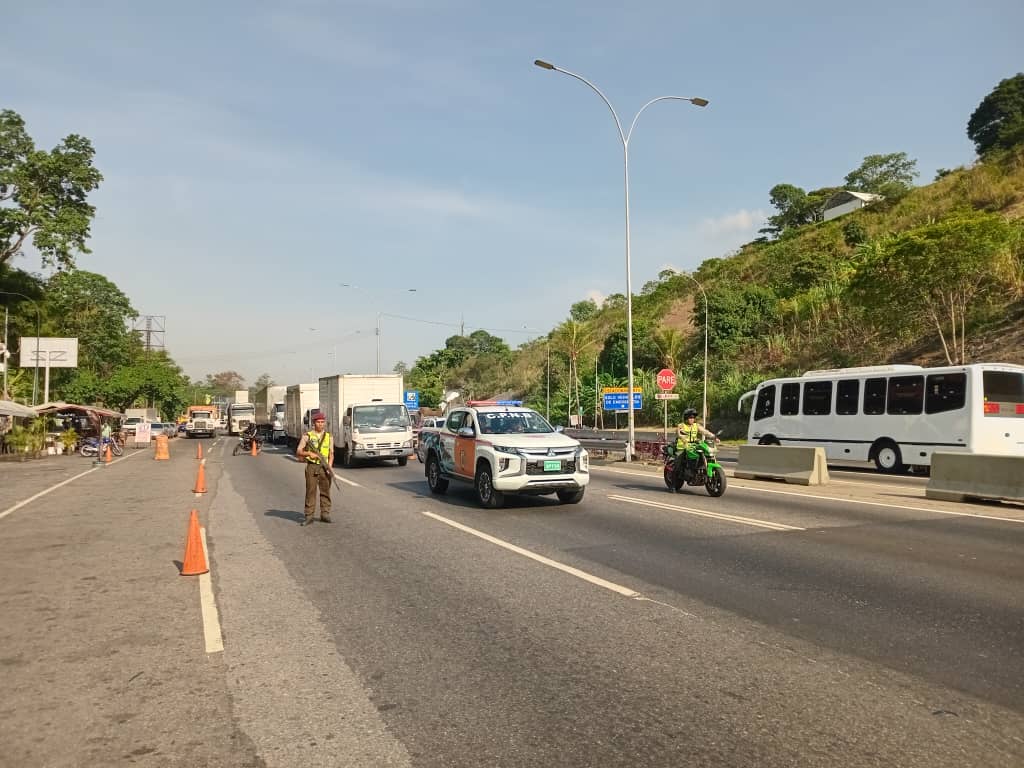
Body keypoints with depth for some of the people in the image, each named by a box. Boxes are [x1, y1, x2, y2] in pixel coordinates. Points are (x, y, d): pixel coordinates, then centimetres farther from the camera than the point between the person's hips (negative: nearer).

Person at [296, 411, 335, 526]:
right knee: (310, 491, -2)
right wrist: (309, 453, -16)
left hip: (324, 468, 2)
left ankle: (325, 514, 11)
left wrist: (329, 466, -6)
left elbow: (331, 454, 9)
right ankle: (308, 516, 2)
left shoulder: (329, 437, 10)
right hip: (311, 466, -2)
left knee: (325, 491, 4)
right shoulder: (307, 436, 2)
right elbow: (298, 452, 1)